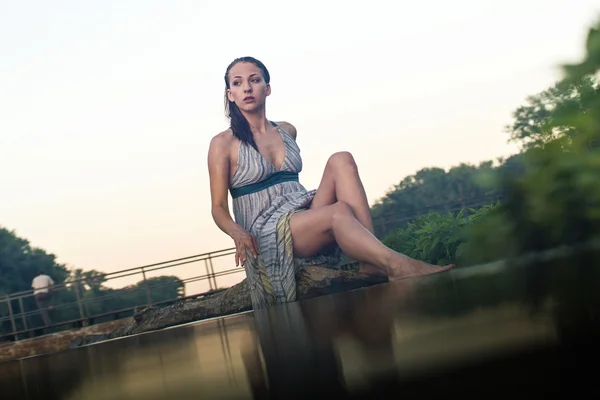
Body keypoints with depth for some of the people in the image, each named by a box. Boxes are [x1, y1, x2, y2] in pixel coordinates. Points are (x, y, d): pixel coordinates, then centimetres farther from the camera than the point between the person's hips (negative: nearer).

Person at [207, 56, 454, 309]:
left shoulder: (287, 132, 16)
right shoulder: (223, 143, -1)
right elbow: (218, 207, -3)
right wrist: (237, 233, -24)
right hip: (267, 234, -5)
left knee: (341, 160, -22)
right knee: (340, 211, -33)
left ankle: (370, 259, -33)